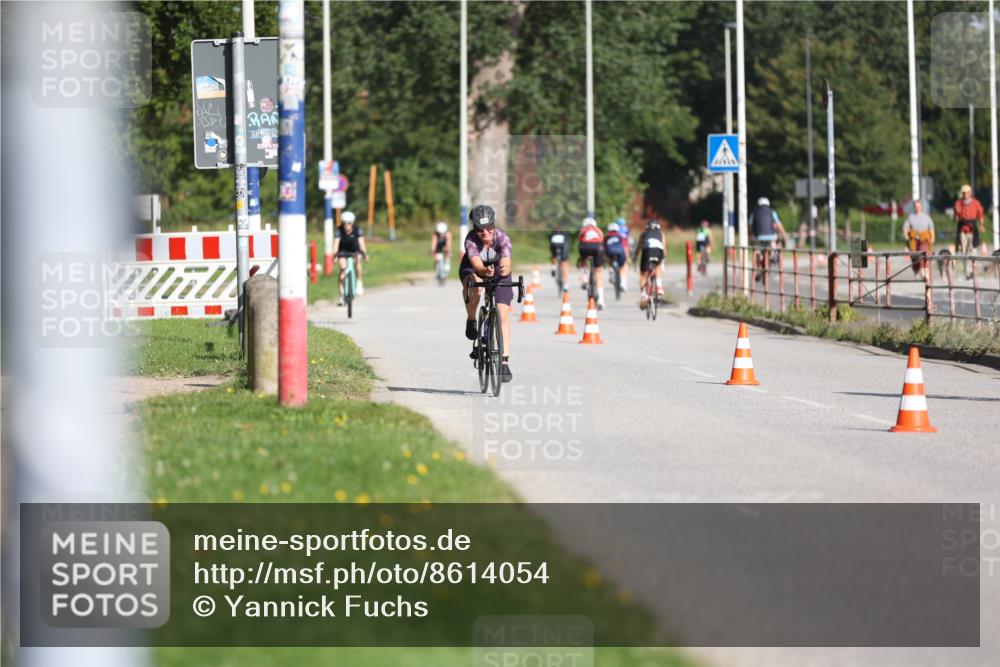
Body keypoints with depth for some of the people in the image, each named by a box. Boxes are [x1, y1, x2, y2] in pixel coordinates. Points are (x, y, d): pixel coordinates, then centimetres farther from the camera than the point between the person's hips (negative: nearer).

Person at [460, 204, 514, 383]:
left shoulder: (502, 238, -31)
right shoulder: (470, 240, -32)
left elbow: (507, 264, -45)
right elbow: (477, 265, -46)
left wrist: (504, 269, -69)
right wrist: (486, 271, -68)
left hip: (498, 271, 1)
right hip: (473, 269, -1)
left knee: (503, 314, -12)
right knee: (473, 283, -38)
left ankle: (505, 362, -8)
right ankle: (471, 320, -12)